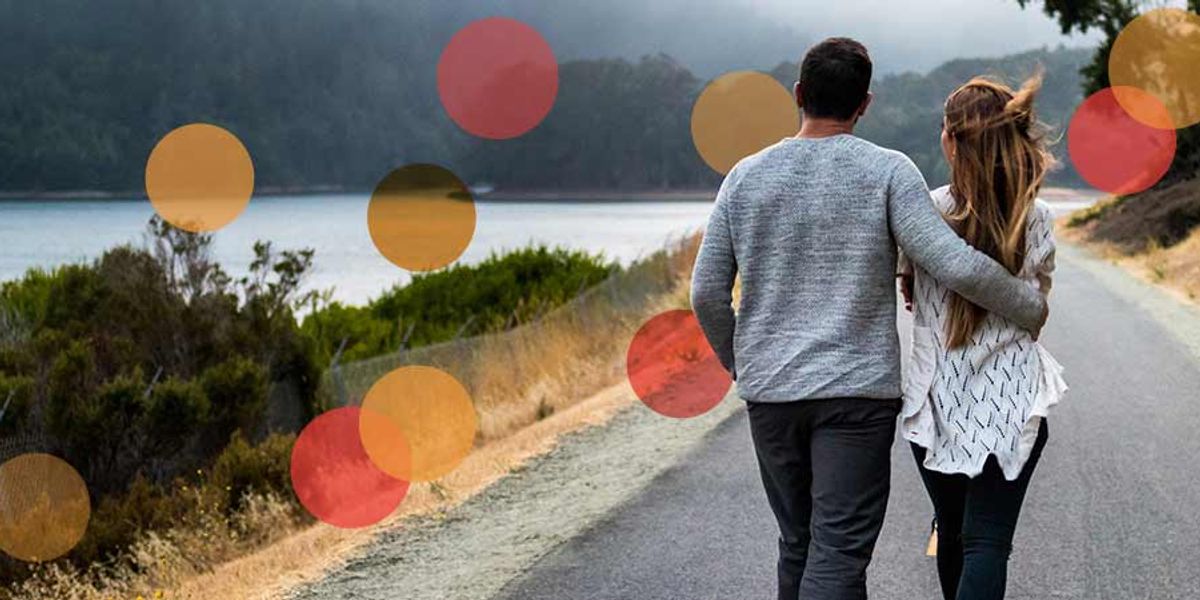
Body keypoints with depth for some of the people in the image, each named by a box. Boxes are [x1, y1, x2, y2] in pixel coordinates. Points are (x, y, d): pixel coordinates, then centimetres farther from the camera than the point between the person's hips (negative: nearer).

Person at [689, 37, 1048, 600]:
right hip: (858, 389, -4)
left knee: (797, 543, 16)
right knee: (838, 554, -7)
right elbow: (959, 266, -14)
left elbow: (707, 293, 6)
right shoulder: (887, 171, -6)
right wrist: (1031, 306, 3)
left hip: (769, 389, 4)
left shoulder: (745, 177, 5)